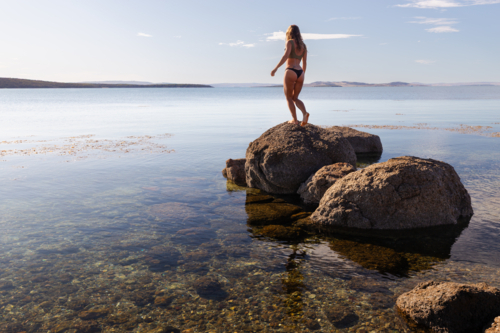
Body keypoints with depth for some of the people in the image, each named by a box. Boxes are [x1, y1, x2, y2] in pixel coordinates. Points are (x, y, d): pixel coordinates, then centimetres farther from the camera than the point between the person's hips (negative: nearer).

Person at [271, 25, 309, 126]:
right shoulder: (303, 45, 16)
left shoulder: (290, 42, -1)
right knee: (295, 98, 15)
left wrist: (276, 68, -20)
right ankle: (305, 113, -10)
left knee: (289, 98, 6)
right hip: (300, 73, 6)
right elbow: (304, 63, 17)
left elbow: (286, 56, -18)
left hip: (290, 72, -6)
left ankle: (295, 120, -2)